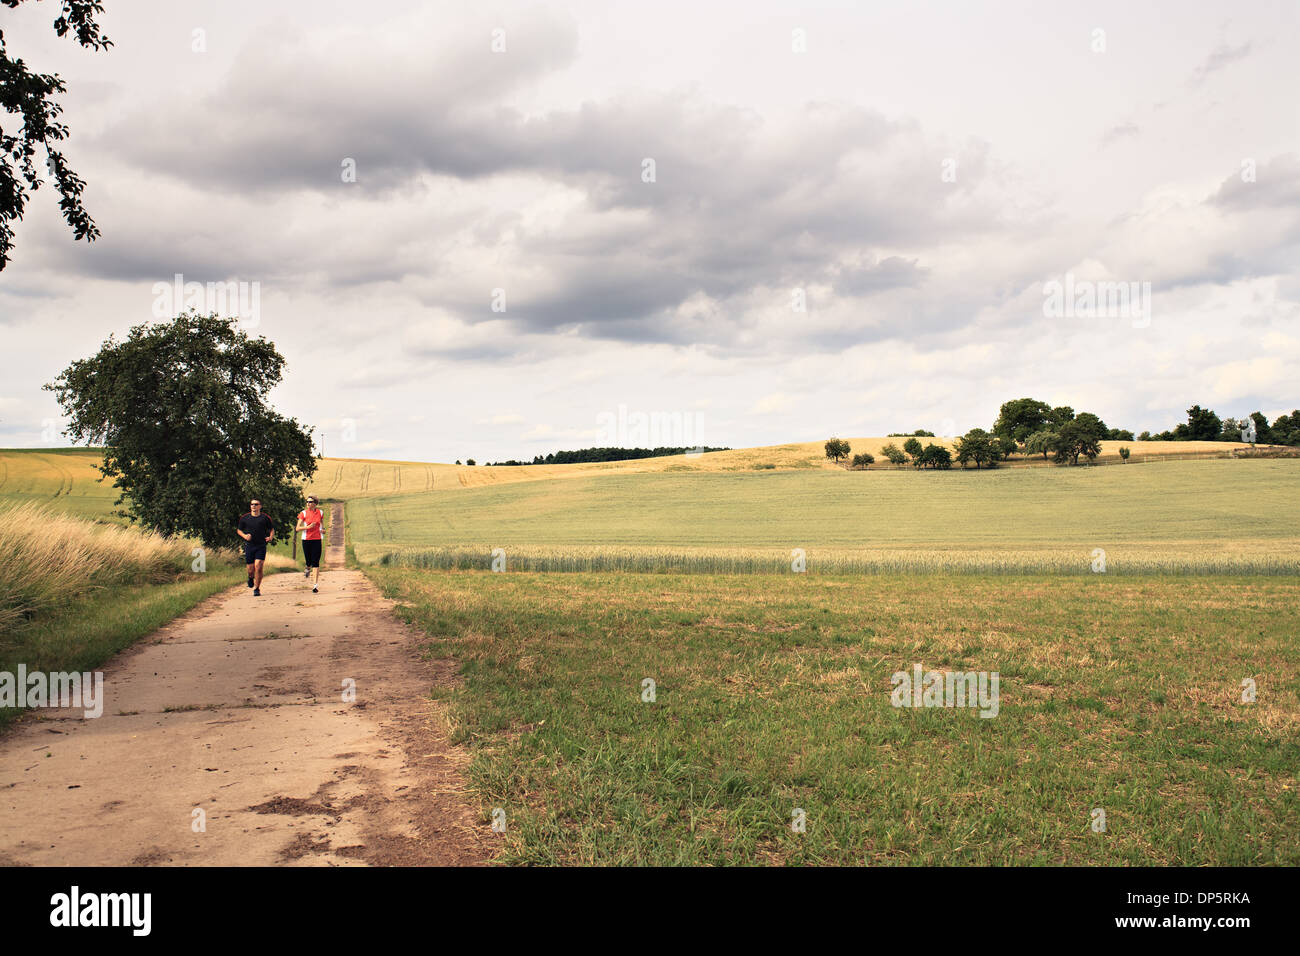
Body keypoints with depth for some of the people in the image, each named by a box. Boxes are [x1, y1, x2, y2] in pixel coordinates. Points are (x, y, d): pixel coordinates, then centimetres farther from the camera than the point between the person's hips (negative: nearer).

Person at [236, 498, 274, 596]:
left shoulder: (265, 518, 3)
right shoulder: (244, 518, 6)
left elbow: (272, 529, 13)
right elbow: (238, 530, 15)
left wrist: (270, 537, -7)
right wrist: (244, 536, -5)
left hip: (261, 546, -1)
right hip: (249, 546, 1)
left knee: (258, 567, -13)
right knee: (251, 569, 3)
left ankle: (257, 589, -1)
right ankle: (250, 578, 40)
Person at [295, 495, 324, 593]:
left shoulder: (320, 513, 4)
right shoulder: (303, 513, -2)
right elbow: (297, 528, -4)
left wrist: (321, 530, 6)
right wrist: (308, 527, -18)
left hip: (317, 540, 1)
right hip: (306, 540, -1)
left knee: (316, 563, -7)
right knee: (309, 562, 3)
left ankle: (315, 585, -7)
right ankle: (308, 568, 42)